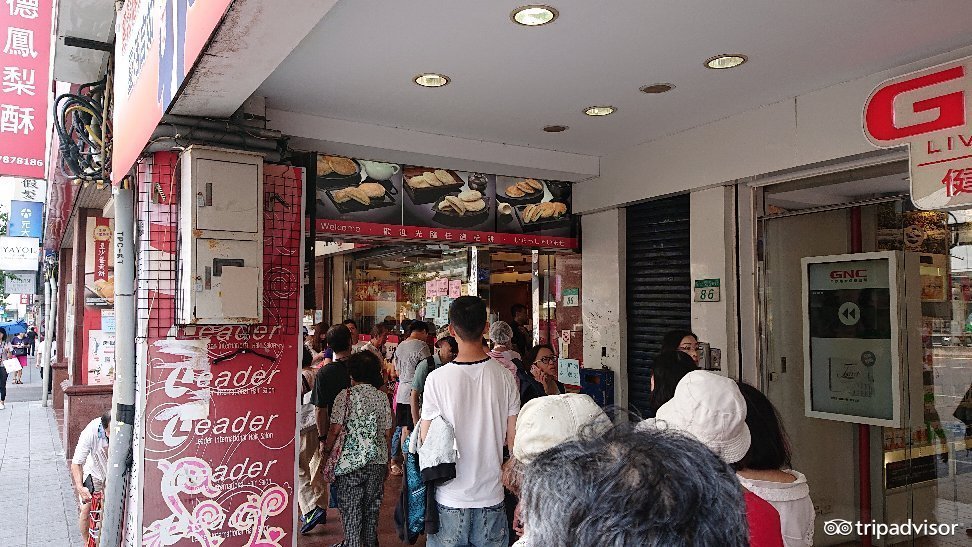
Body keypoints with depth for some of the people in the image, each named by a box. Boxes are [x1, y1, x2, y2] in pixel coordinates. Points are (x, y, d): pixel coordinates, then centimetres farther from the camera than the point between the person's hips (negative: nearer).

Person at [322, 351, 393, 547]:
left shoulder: (345, 395, -8)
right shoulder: (382, 397, 2)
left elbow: (336, 429, -11)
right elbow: (387, 433, 5)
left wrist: (327, 451, 3)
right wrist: (386, 461, 15)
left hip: (350, 459, -3)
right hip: (377, 460, 4)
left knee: (350, 508, 7)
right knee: (372, 507, 15)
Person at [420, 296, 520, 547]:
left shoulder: (437, 378, -14)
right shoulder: (505, 376, -8)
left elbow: (426, 440, -7)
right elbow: (513, 439, -2)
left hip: (450, 498, -2)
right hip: (491, 495, 2)